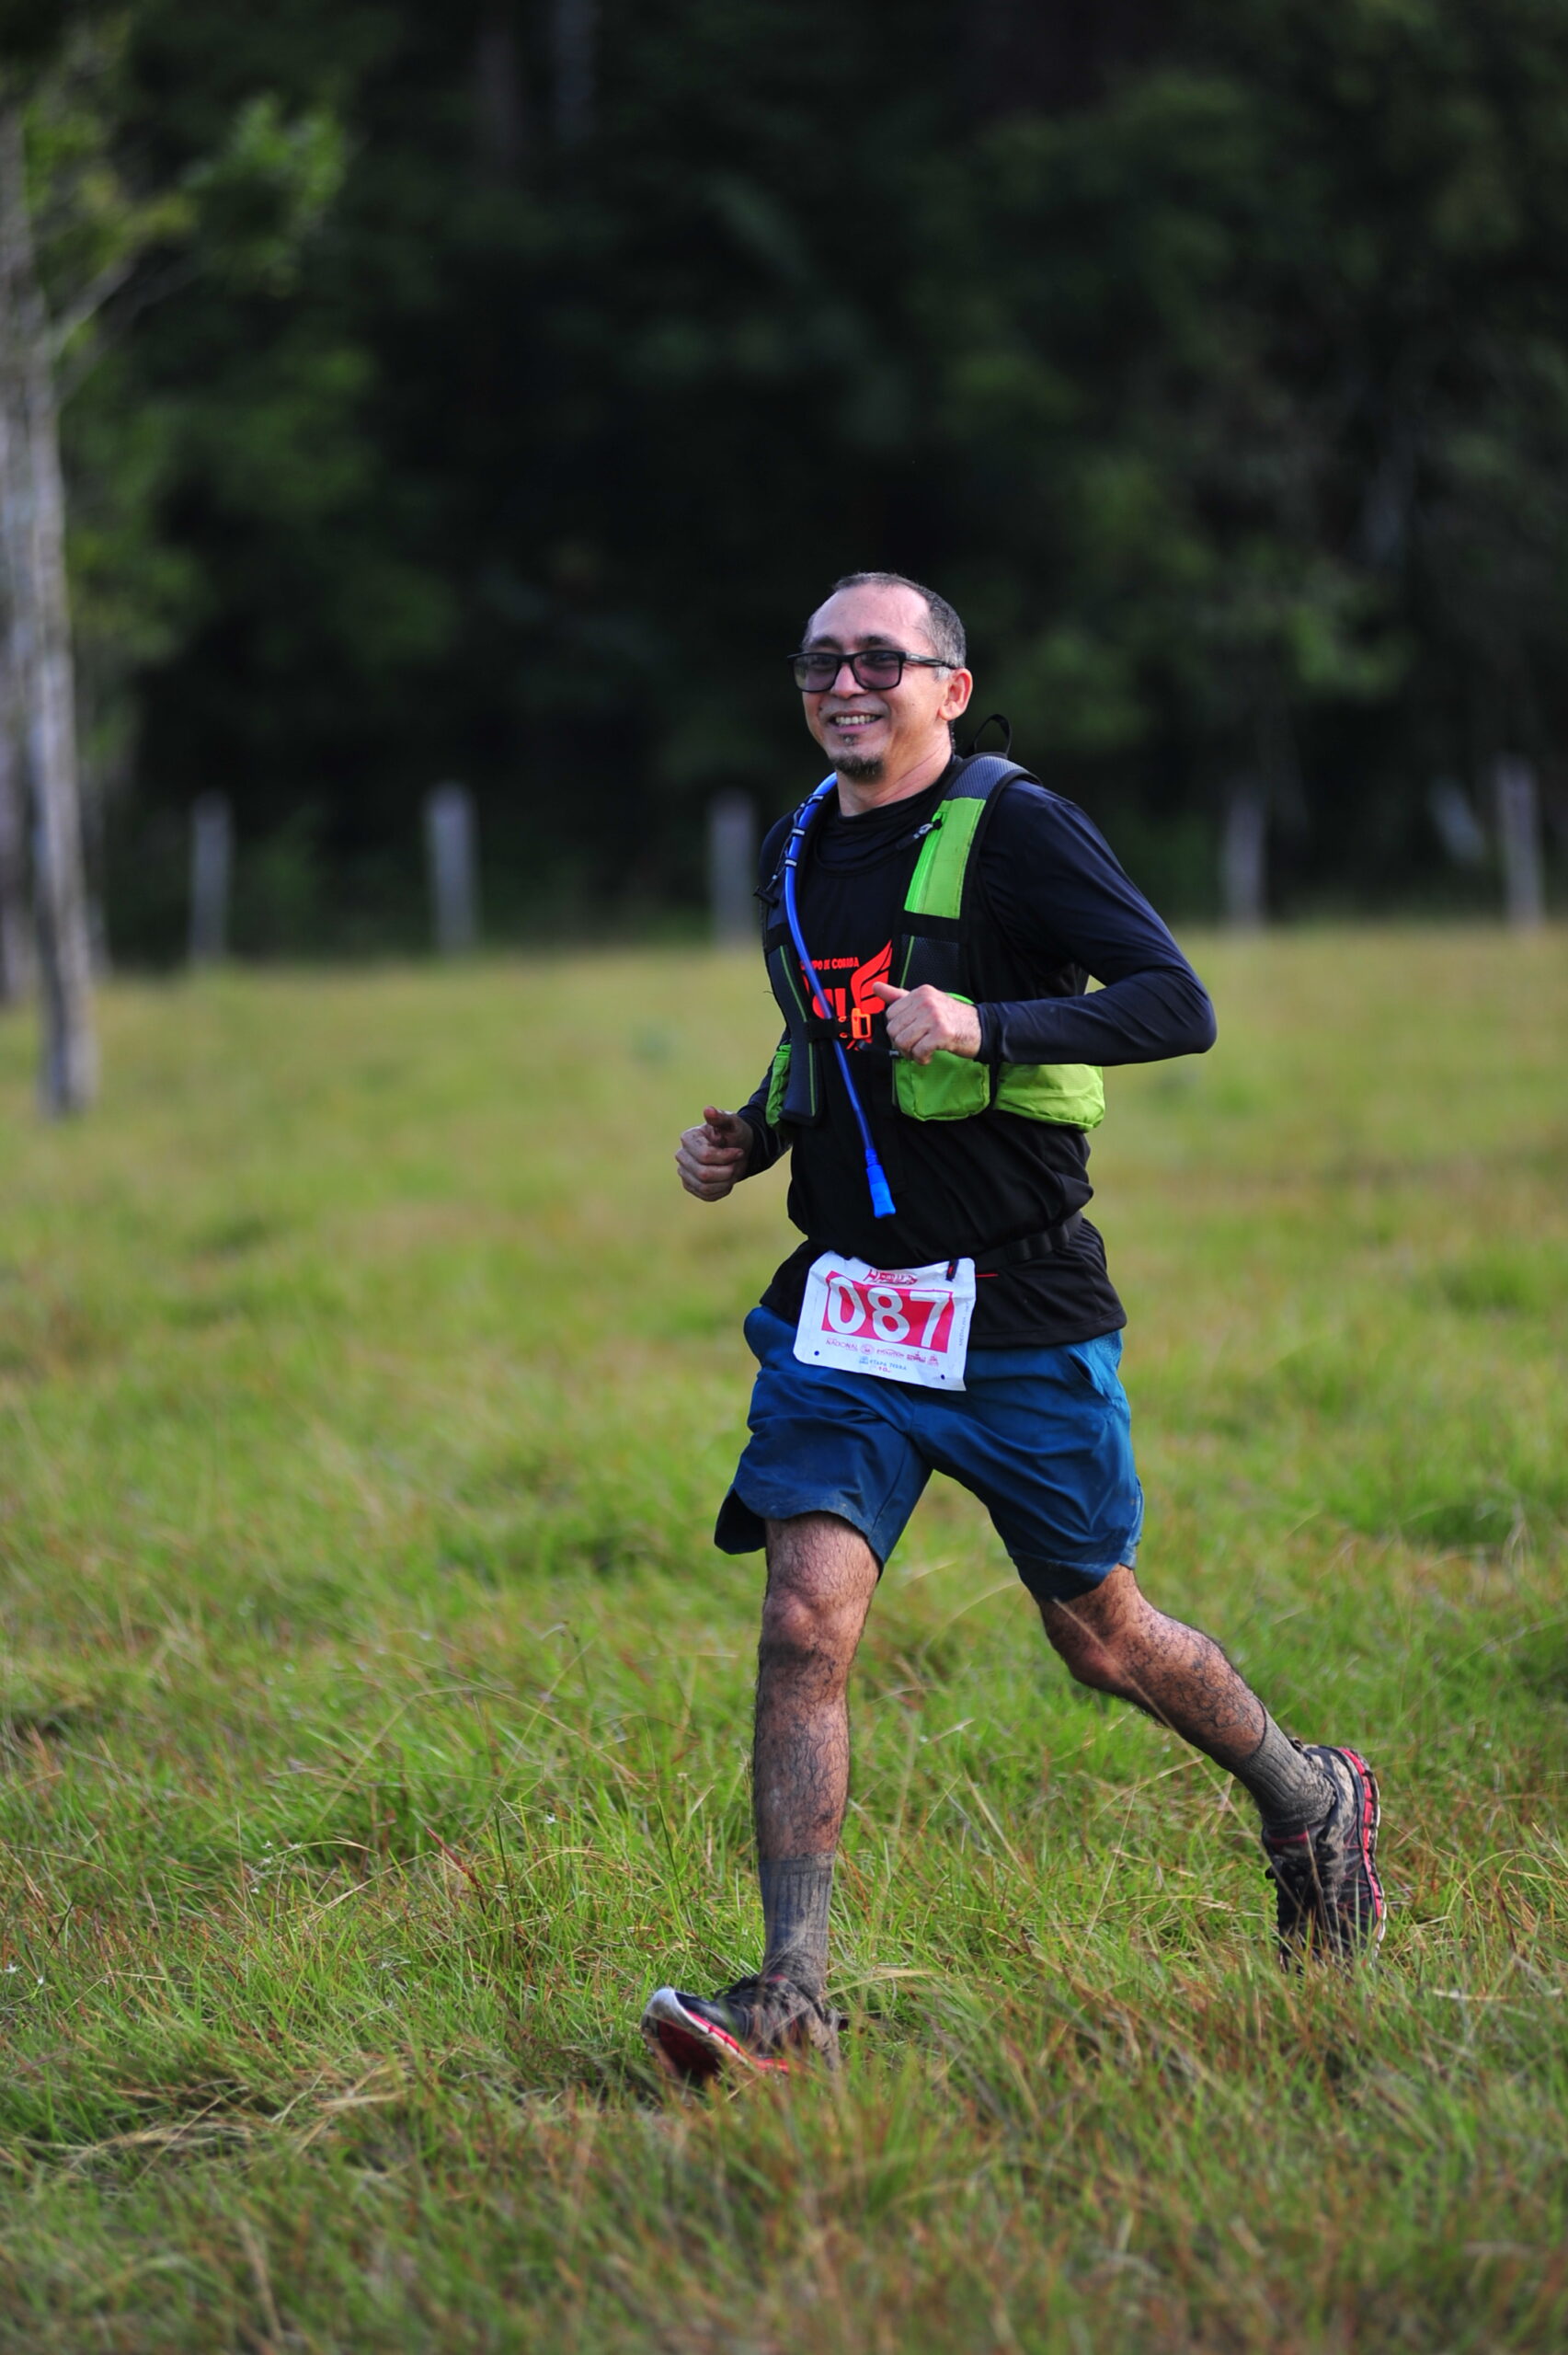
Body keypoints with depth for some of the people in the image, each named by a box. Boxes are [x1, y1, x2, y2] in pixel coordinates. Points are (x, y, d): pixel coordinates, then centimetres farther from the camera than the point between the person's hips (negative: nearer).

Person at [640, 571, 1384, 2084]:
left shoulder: (1014, 829, -9)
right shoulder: (797, 855, 12)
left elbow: (1177, 1006, -18)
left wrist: (988, 1024, -31)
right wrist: (747, 1139, 9)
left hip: (1016, 1314, -5)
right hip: (843, 1307, 5)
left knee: (1098, 1634, 9)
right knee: (805, 1618, -12)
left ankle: (1310, 1804, 37)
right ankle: (791, 1999, -12)